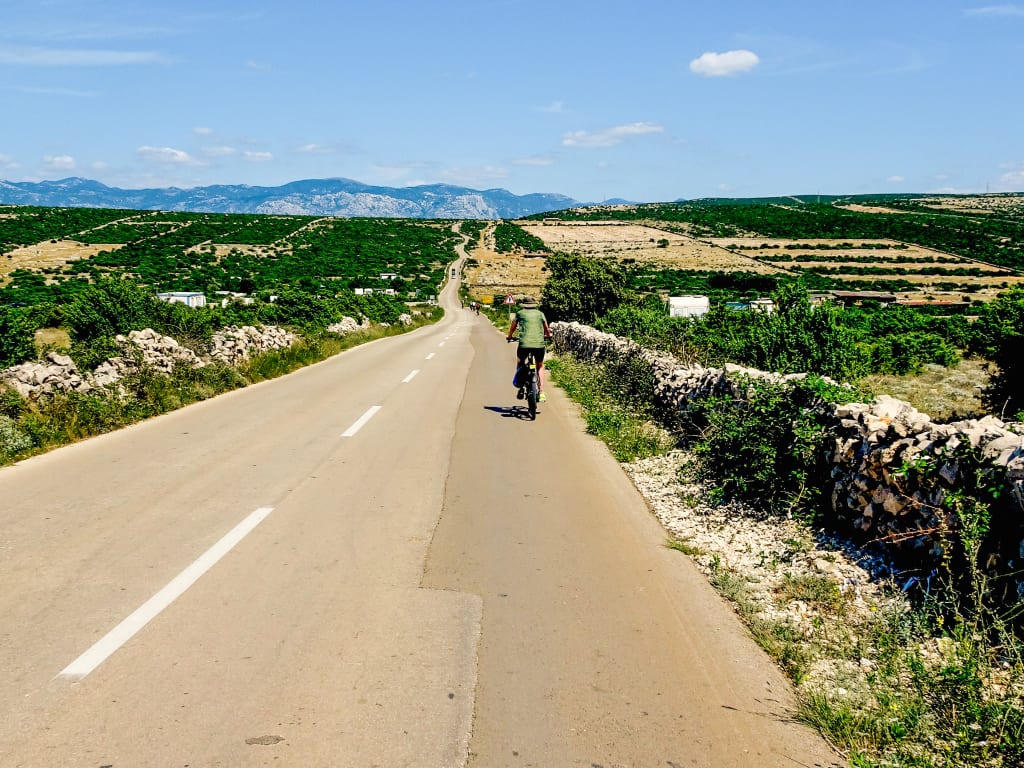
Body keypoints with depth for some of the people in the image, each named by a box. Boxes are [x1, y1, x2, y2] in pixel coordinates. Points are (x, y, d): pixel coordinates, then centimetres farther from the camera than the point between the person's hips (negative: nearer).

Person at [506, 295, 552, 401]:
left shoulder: (520, 313, 13)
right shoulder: (540, 313, 16)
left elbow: (513, 328, 24)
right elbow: (546, 329, 25)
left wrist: (509, 337, 44)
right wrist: (548, 336, 47)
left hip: (524, 344, -1)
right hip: (539, 344, 1)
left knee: (520, 362, 28)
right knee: (540, 366, 24)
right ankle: (541, 392, 14)